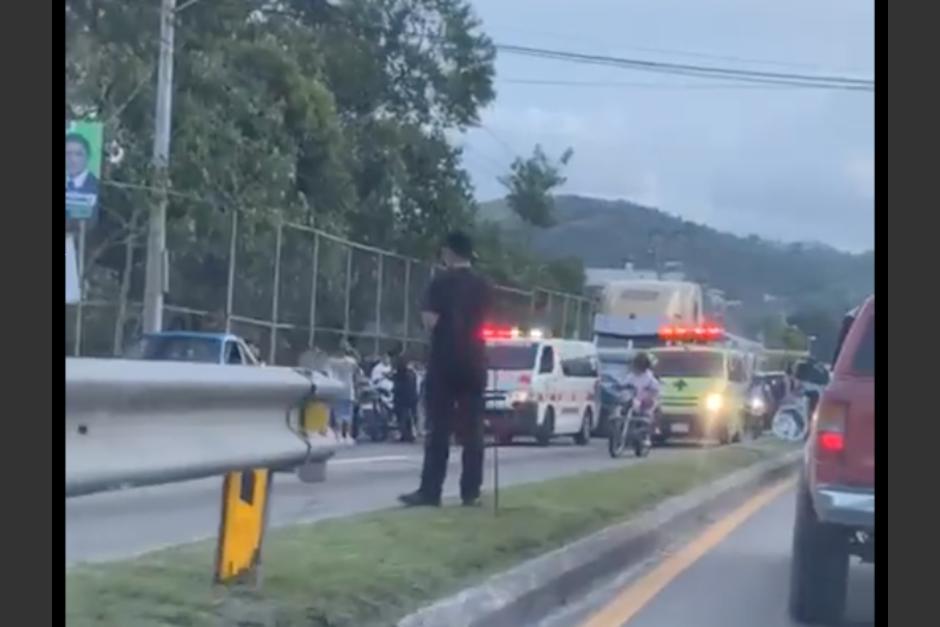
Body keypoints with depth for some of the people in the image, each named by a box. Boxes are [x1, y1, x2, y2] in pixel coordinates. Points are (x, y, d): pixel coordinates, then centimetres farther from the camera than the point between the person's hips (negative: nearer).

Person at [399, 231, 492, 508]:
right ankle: (471, 492, 3)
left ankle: (430, 491, -5)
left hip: (444, 363, -4)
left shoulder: (442, 281, -6)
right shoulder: (483, 285, 9)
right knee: (472, 431, 5)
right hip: (474, 363, 4)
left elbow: (430, 321, -12)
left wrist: (444, 326, 6)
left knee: (439, 429, -4)